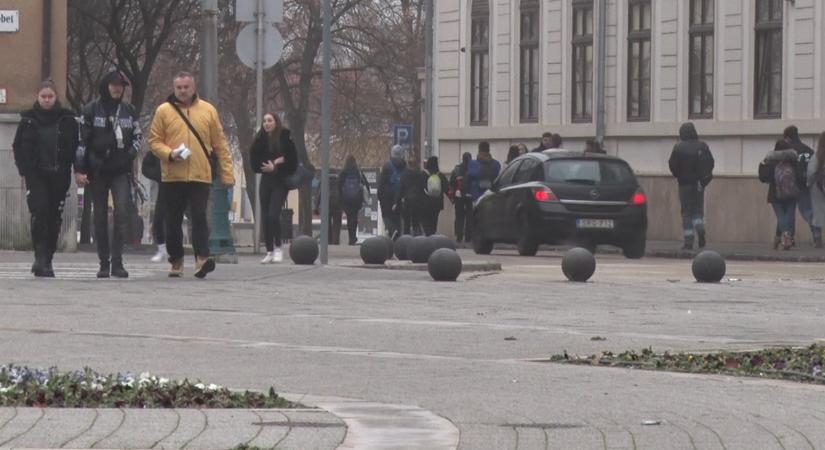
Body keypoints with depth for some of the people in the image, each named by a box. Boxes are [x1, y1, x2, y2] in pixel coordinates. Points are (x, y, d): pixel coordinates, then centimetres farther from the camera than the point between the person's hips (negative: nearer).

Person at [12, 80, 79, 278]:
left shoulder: (67, 119, 4)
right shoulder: (28, 119, 4)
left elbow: (75, 147, 6)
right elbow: (18, 146, 9)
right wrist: (24, 168, -1)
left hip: (59, 177, 1)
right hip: (36, 176, -1)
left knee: (54, 217, 4)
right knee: (40, 211, -16)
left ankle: (47, 260, 14)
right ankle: (41, 259, -17)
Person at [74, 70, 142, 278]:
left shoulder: (129, 111, 8)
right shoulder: (91, 110, 0)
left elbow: (138, 136, 17)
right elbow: (81, 140, -1)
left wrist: (130, 154, -3)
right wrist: (79, 170, -7)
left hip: (121, 171, 1)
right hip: (97, 171, -1)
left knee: (122, 213, -14)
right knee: (100, 218, 4)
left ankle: (117, 261, -13)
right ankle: (104, 263, 11)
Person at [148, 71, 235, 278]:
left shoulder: (208, 110, 7)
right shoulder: (163, 111, 5)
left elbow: (220, 144, 8)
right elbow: (154, 141, 5)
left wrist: (226, 173, 4)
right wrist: (169, 153, -14)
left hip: (200, 176, -1)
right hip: (173, 176, 1)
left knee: (199, 218, -10)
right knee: (173, 221, 8)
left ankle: (201, 259, -16)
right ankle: (176, 262, 18)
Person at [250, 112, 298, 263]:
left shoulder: (285, 138, -6)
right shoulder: (260, 140, 6)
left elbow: (292, 161, -7)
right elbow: (254, 163, 5)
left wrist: (275, 167, -15)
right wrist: (274, 162, -7)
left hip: (280, 182, -5)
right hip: (266, 181, 5)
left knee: (273, 214, -17)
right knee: (265, 217, 2)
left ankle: (278, 247, -3)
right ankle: (269, 251, 8)